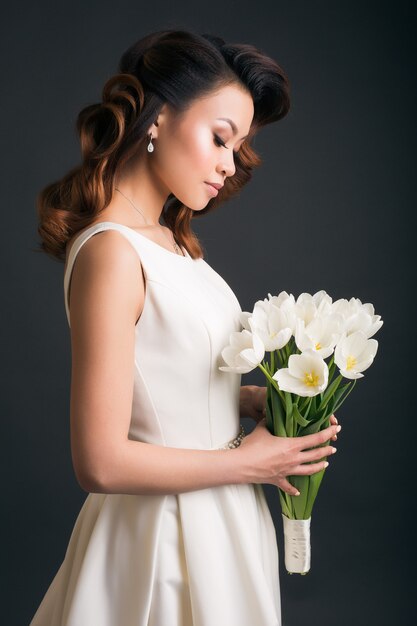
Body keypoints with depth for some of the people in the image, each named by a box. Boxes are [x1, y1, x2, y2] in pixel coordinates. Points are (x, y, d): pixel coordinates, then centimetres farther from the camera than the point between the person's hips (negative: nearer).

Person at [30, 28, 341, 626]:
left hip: (219, 520, 8)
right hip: (166, 535, -8)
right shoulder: (111, 252, -23)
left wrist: (262, 399, -4)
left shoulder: (168, 240, 3)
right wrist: (248, 462, -15)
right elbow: (101, 463, -25)